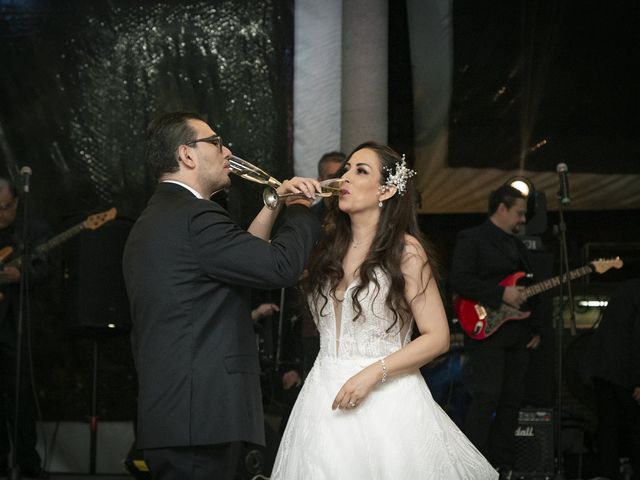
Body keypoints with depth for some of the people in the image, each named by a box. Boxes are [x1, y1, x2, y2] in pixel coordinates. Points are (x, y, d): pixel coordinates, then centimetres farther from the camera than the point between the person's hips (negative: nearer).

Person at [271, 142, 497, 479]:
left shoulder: (405, 251, -7)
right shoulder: (327, 246, 9)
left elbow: (437, 337, -11)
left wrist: (372, 374, -19)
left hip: (384, 397, -5)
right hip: (325, 395, 5)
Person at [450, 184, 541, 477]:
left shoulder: (518, 245, 21)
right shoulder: (472, 239, -3)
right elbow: (459, 281, -16)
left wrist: (535, 329, 17)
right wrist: (502, 294, -20)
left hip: (519, 337, 8)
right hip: (486, 332, -8)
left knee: (511, 401, 7)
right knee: (486, 399, -12)